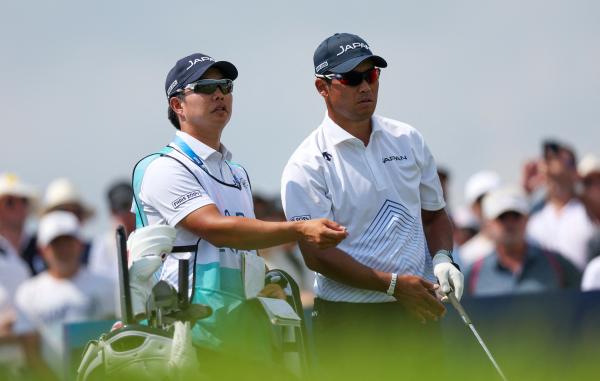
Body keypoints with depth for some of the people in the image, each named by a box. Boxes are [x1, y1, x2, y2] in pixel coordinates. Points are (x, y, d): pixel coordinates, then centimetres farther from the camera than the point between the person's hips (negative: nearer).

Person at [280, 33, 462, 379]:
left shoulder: (408, 140, 11)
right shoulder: (307, 165, -6)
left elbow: (434, 213, 20)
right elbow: (317, 254, -12)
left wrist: (442, 259, -2)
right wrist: (393, 284, -17)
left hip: (417, 311, 5)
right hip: (349, 321, -5)